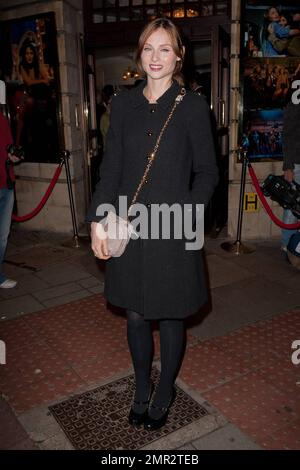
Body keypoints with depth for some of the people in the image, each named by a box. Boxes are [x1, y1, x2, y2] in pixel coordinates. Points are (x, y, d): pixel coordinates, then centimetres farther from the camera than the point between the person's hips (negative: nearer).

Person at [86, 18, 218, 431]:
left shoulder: (193, 106, -1)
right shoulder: (123, 104, 7)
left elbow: (207, 172, -1)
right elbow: (111, 168, 6)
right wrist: (97, 220, -2)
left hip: (172, 233, -2)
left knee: (170, 316, 11)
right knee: (135, 316, 14)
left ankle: (165, 392, 34)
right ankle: (141, 390, 36)